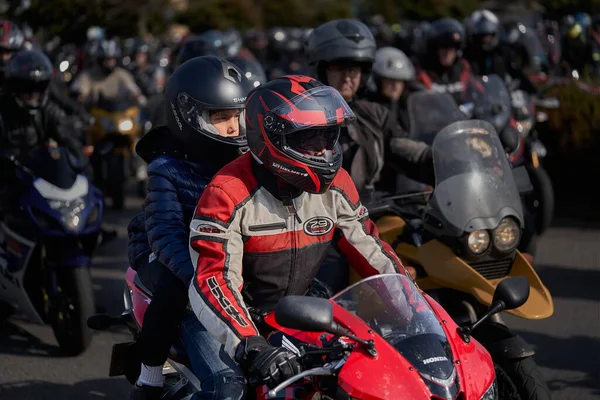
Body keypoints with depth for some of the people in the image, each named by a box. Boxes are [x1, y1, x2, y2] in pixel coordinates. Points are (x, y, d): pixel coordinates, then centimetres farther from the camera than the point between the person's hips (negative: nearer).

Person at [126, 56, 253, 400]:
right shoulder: (167, 168, -15)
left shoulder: (241, 161, 0)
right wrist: (196, 274, -46)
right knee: (173, 286, -37)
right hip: (164, 254, -5)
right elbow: (165, 231, -28)